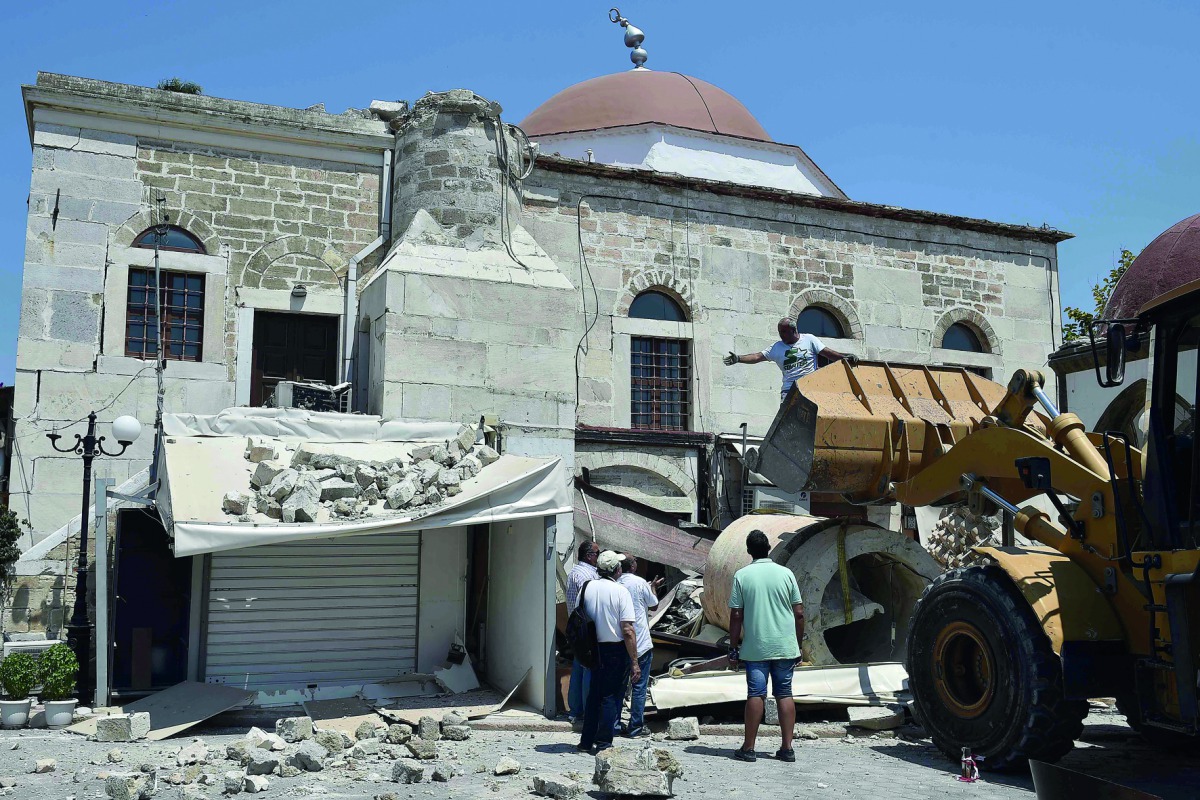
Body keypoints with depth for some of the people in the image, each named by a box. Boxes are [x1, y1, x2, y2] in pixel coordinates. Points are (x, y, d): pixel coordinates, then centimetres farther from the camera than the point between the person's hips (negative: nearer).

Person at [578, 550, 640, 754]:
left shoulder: (587, 587, 1)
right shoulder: (620, 591, -14)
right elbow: (627, 631, -17)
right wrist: (634, 662, -13)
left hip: (593, 649, 5)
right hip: (616, 650, -5)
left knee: (594, 694, 17)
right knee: (611, 697, 3)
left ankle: (586, 741, 23)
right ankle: (603, 743, 3)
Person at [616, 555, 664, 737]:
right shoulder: (640, 582, -11)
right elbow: (653, 603, 2)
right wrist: (653, 587, 20)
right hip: (640, 643, -5)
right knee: (640, 686, 1)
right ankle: (636, 727, 3)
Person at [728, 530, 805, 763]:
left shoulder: (741, 575, -4)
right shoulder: (785, 573, 1)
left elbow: (736, 616, -4)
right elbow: (799, 614, 2)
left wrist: (733, 649, 3)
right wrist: (798, 646, 12)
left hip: (755, 647, -1)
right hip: (785, 647, 2)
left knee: (755, 694, 2)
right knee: (785, 694, 7)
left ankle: (748, 748, 5)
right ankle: (787, 748, 9)